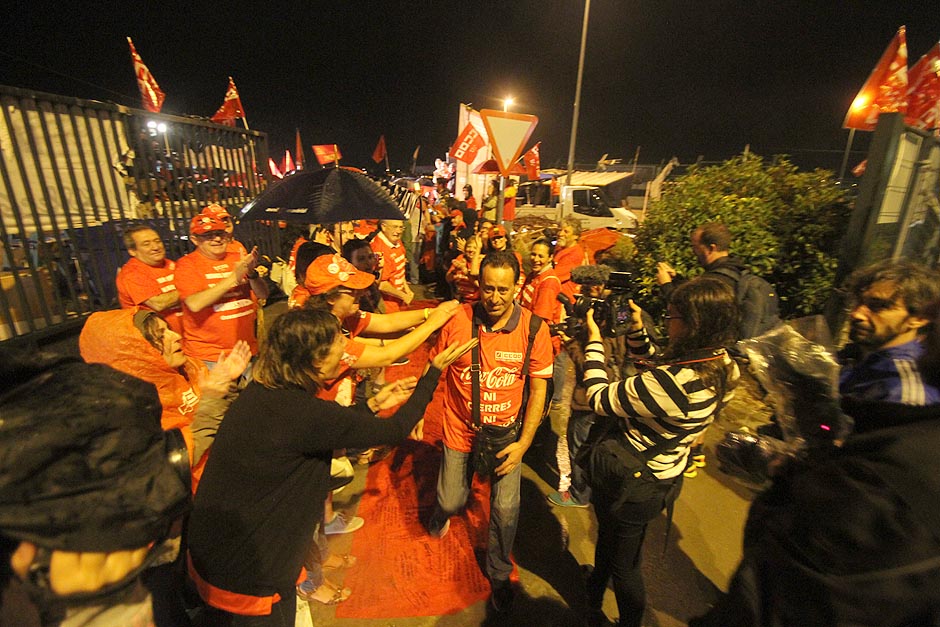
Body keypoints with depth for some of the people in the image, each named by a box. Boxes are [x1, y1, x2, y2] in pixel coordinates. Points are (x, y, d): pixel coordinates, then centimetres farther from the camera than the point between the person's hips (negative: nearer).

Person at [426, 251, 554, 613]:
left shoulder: (534, 329, -16)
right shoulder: (457, 320, -17)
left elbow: (538, 390, -7)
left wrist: (523, 444, -10)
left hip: (506, 434, 0)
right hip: (460, 430, 0)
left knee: (506, 509, 7)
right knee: (452, 501, 14)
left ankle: (499, 573, 39)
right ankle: (443, 511, 55)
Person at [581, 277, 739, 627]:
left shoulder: (674, 384, -38)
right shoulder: (723, 367, -11)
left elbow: (599, 399, -25)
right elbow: (657, 371, 5)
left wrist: (594, 339, -16)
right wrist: (637, 331, -5)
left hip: (629, 483, -8)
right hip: (664, 476, 8)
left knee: (624, 565, 22)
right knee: (609, 535, 34)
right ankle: (594, 596, 61)